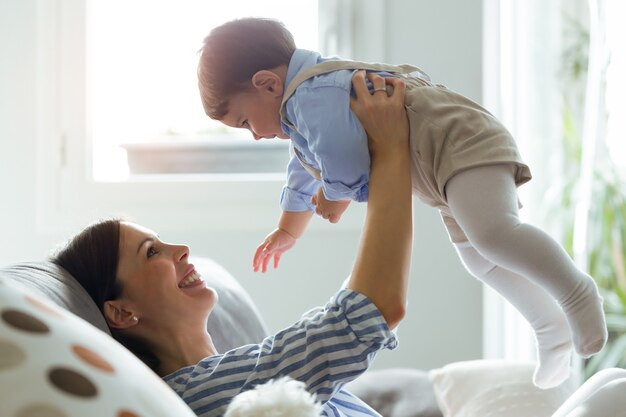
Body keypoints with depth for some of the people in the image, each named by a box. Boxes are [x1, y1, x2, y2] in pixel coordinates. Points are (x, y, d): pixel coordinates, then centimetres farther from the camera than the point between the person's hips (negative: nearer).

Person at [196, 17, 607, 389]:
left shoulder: (314, 97, -23)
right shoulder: (303, 112, 16)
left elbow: (347, 167, -33)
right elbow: (306, 176, 35)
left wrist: (335, 196, -10)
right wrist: (288, 230, 46)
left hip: (461, 143, -12)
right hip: (447, 171, 12)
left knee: (490, 233, -32)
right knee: (479, 258, 19)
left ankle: (578, 294, -21)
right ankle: (553, 328, 30)